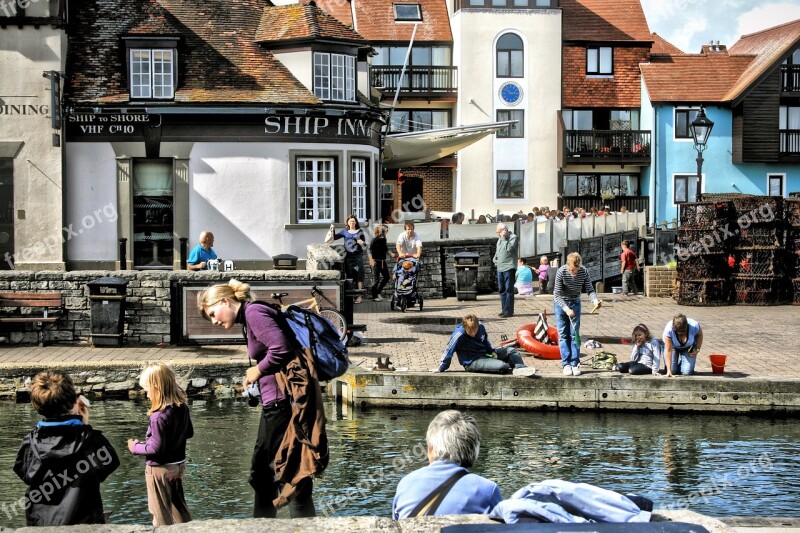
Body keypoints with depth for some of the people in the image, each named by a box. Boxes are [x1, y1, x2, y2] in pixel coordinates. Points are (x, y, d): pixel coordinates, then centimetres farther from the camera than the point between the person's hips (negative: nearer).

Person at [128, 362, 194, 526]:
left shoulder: (159, 417, -27)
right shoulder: (182, 406, -4)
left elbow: (155, 448, -24)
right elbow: (189, 432, 9)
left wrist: (135, 447, -10)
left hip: (160, 469, -8)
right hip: (178, 465, 8)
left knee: (161, 515, 7)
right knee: (179, 507, 23)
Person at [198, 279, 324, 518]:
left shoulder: (254, 312, -12)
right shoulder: (249, 319, 18)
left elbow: (282, 349, -24)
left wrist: (258, 370, -10)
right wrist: (257, 372, 0)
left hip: (284, 402, -11)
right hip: (274, 403, 11)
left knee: (290, 475, -6)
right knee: (262, 472, 20)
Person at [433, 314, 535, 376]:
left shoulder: (481, 327, -7)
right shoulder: (459, 335, -25)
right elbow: (448, 351, -16)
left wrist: (492, 352, 1)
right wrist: (441, 368, -7)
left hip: (485, 354, 8)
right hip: (472, 363, -7)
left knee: (512, 351, -4)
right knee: (502, 366, -32)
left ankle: (521, 369, -26)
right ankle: (515, 370, -7)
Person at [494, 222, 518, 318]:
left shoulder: (513, 237, -6)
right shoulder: (500, 239, 17)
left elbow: (509, 248, -22)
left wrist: (504, 238, -16)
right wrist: (495, 259, 11)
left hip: (509, 268, -8)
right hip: (500, 267, 8)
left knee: (508, 290, -7)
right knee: (502, 290, 11)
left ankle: (508, 311, -7)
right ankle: (504, 309, 19)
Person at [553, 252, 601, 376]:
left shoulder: (584, 272, -17)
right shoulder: (561, 272, -25)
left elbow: (589, 290, -10)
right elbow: (557, 294, -23)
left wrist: (595, 300, -31)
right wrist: (566, 308, -35)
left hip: (575, 303, 2)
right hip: (561, 303, -2)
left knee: (574, 334, 0)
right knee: (563, 335, -4)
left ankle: (574, 364, 1)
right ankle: (566, 364, -2)